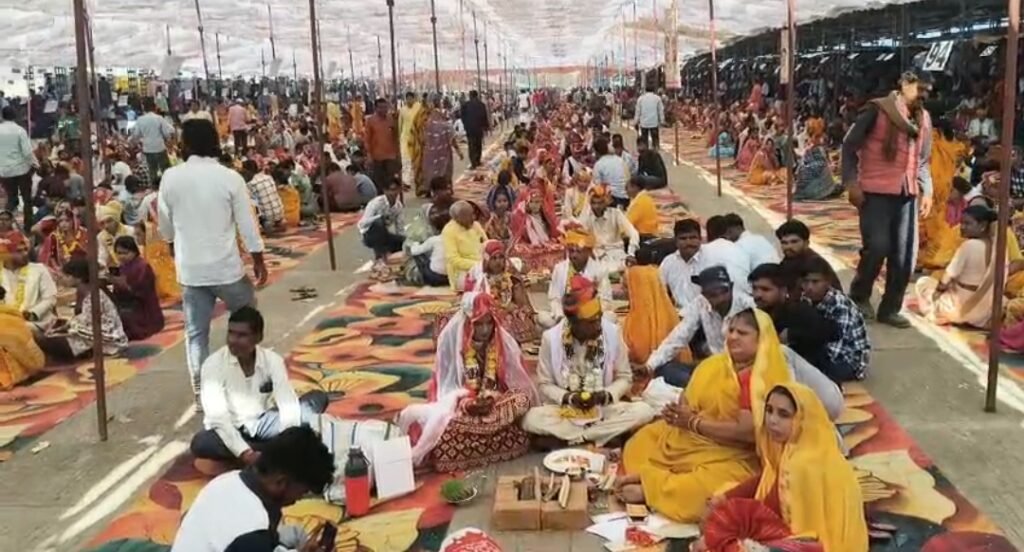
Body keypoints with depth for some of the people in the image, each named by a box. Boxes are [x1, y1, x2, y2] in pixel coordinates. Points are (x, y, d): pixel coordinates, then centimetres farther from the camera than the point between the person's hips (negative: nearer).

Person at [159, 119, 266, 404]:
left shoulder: (171, 177, -4)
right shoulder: (230, 177, -11)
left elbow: (165, 223, 9)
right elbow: (247, 224, -7)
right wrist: (258, 260, 4)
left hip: (190, 268, 2)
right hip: (226, 266, -2)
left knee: (196, 333, 9)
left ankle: (200, 392, 10)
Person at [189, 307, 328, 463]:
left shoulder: (272, 360, -13)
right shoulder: (213, 363, -20)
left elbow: (288, 403, -21)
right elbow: (217, 416, -26)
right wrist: (245, 453, -38)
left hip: (263, 422, 2)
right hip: (230, 429, -2)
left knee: (318, 398, -15)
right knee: (200, 443, -37)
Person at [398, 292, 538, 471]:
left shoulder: (503, 342, -4)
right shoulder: (451, 341, -11)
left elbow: (509, 382, -2)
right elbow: (445, 386, -8)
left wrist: (492, 398, -23)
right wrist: (467, 404, -26)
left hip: (495, 402, 3)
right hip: (459, 404, -3)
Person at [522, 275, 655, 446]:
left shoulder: (613, 332, -8)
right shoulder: (551, 338, -10)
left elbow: (625, 378, 2)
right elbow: (544, 384, -1)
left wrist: (606, 395, -17)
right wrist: (568, 398, -19)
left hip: (605, 409, 1)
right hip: (565, 410, -1)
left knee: (644, 412, -26)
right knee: (532, 419, -31)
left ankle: (572, 438, -19)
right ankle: (607, 436, -21)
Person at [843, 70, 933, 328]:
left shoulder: (924, 118, 12)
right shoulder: (878, 109, -5)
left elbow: (923, 160, 20)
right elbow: (850, 145, -4)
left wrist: (926, 191, 9)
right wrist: (851, 183, -10)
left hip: (907, 194, 6)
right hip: (876, 191, -5)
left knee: (905, 255, 3)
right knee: (877, 247, -12)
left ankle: (890, 309, 17)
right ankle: (859, 296, 13)